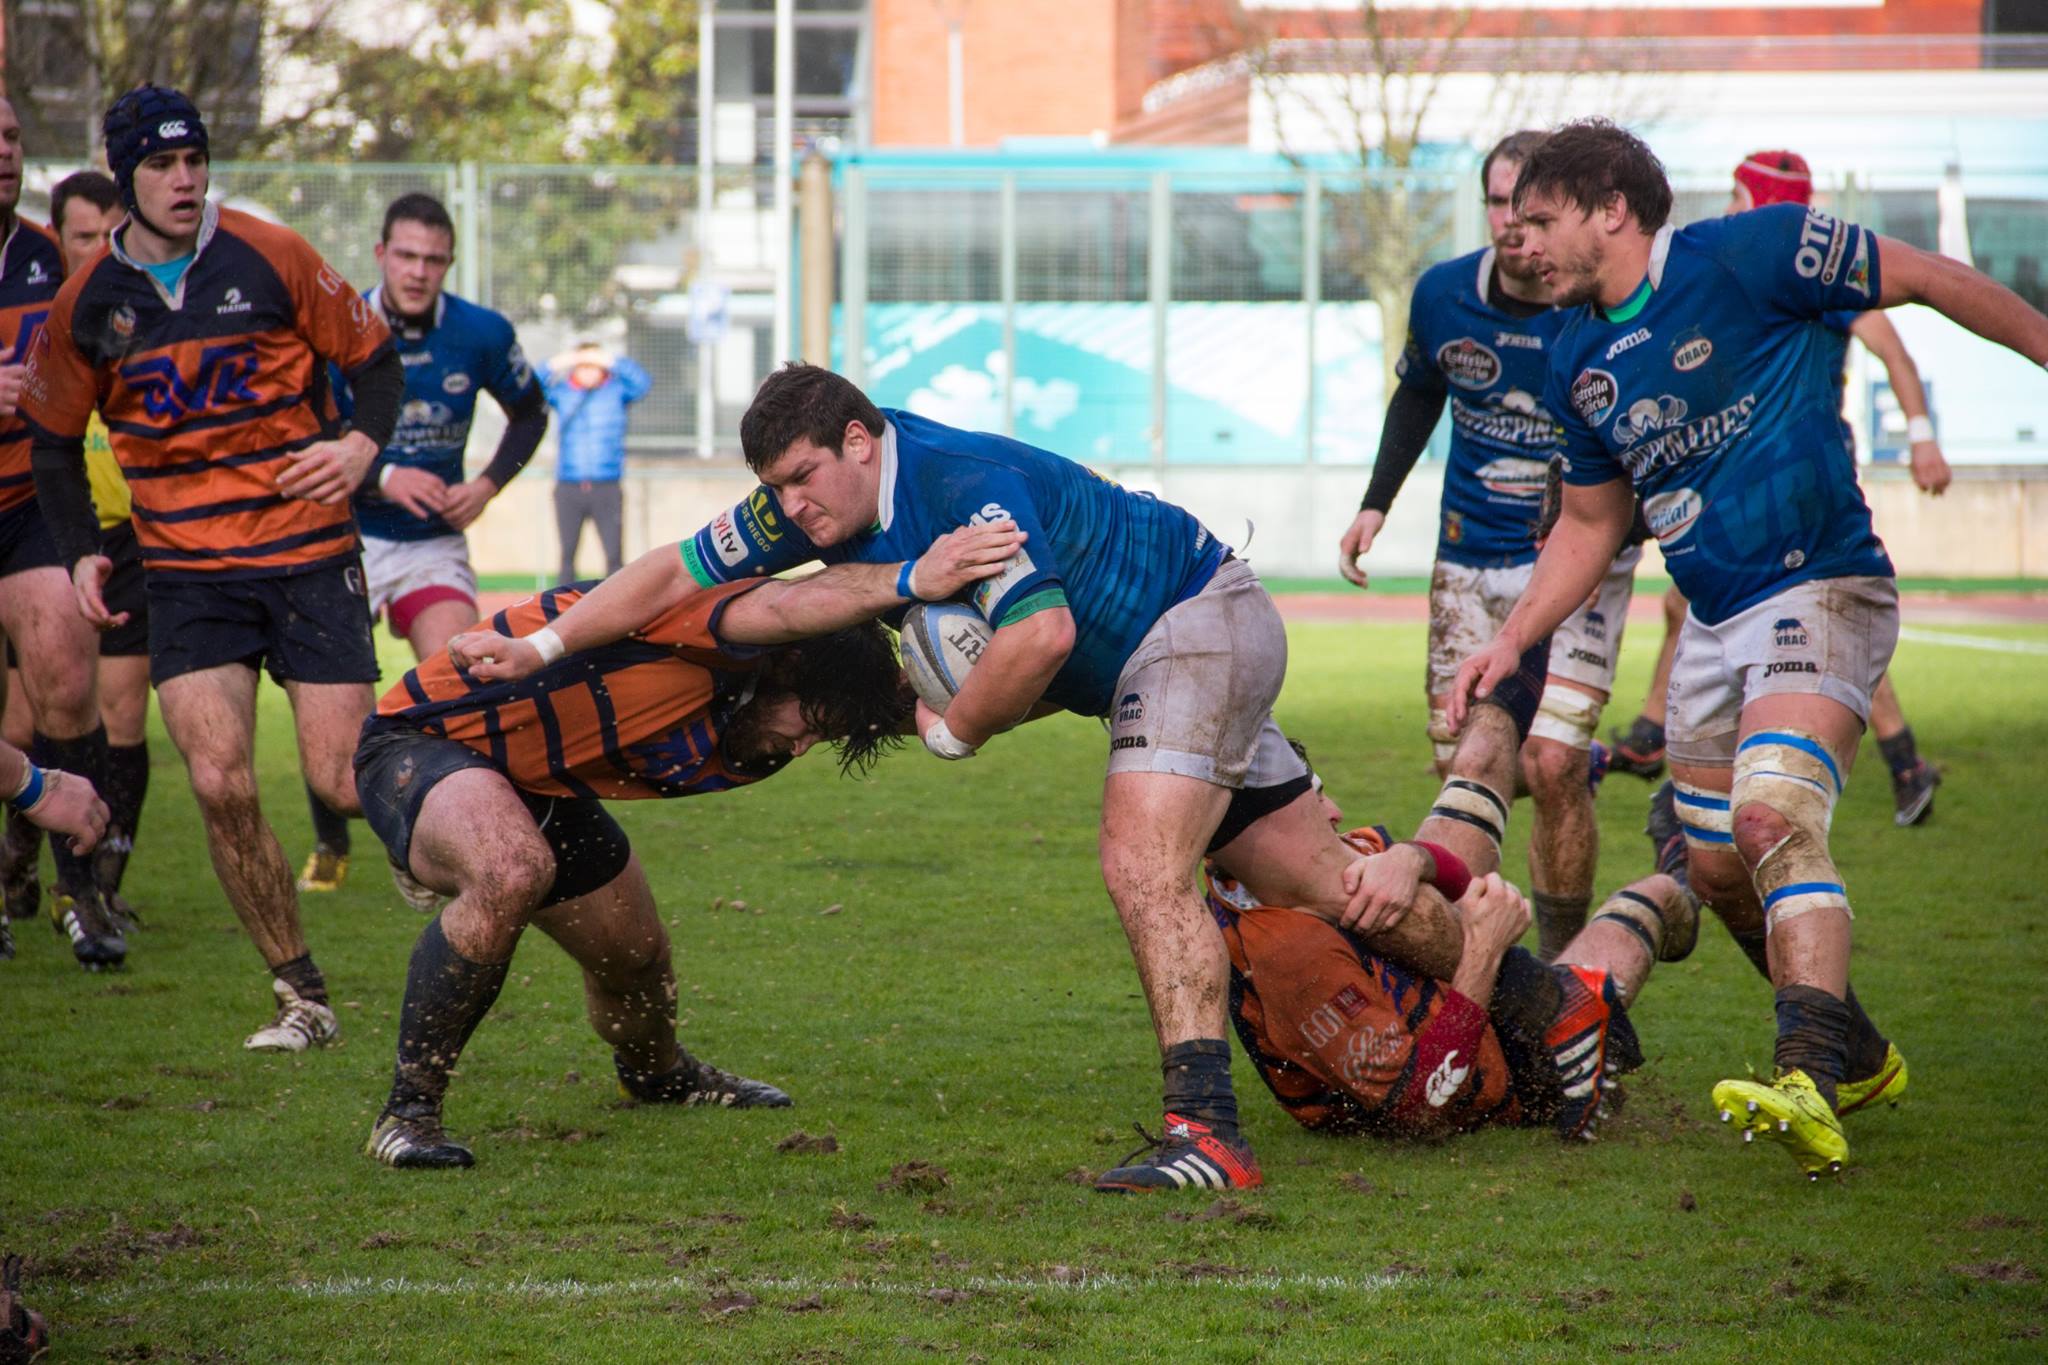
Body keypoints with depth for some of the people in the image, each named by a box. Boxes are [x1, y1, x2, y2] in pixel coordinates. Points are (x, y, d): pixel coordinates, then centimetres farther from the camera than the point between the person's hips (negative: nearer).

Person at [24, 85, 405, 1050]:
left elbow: (373, 357, 5)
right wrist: (81, 553, 5)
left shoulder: (270, 258, -4)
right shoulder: (89, 303, 3)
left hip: (308, 554, -2)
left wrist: (364, 443, -14)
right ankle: (301, 996, 0)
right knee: (220, 784, -12)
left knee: (344, 783, -9)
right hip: (185, 567, 2)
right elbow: (53, 437, 17)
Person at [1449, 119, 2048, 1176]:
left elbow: (1927, 280, -3)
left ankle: (1809, 1086, -39)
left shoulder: (1745, 256, -12)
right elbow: (1589, 524, 22)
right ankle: (1854, 1050, 33)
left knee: (1775, 820, -27)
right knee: (1718, 869, 11)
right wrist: (1511, 641, 12)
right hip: (1711, 623, 8)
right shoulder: (1578, 363, 10)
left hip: (1819, 590, -8)